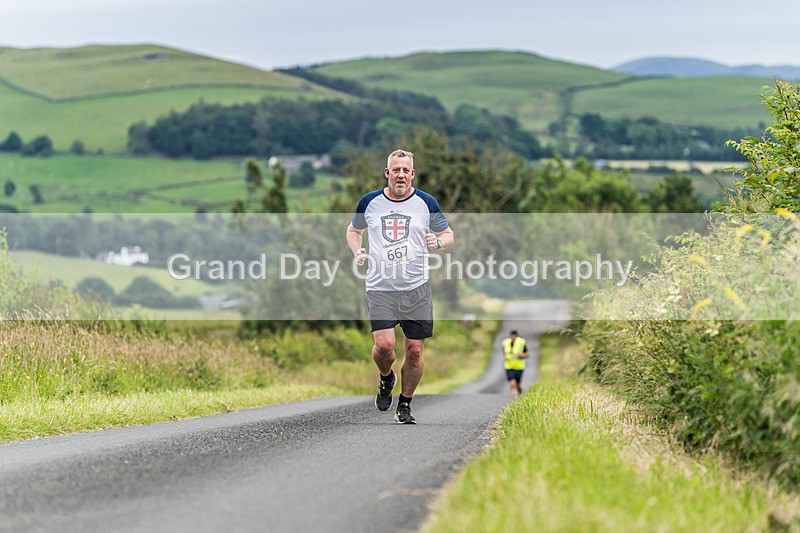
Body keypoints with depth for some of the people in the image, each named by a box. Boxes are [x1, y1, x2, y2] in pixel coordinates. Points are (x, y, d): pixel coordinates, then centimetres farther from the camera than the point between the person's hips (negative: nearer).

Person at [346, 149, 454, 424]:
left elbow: (448, 234, 13)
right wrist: (357, 252, 2)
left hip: (416, 288, 0)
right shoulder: (370, 202, 5)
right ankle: (386, 378, 17)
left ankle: (404, 405, 19)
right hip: (380, 287, 0)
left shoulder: (427, 203, 2)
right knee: (383, 344, -17)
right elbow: (353, 229, 22)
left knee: (414, 351, 1)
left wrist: (438, 241, -10)